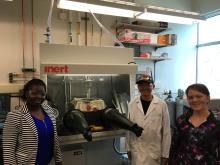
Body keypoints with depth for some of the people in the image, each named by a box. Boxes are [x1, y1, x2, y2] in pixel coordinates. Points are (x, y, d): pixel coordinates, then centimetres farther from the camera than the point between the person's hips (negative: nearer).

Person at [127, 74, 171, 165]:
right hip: (137, 151, 1)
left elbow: (166, 131, -5)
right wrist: (128, 148, 7)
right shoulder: (132, 104, -3)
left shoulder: (162, 105, -9)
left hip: (155, 151, -1)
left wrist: (165, 154, -2)